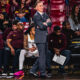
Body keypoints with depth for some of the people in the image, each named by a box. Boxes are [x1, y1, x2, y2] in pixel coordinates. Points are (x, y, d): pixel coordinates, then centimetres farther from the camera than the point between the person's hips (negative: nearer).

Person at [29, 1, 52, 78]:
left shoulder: (45, 14, 16)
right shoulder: (36, 16, -10)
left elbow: (50, 23, 5)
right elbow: (41, 26, -19)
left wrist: (44, 24, -12)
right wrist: (46, 23, -3)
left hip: (45, 38, 8)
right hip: (40, 38, -8)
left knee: (43, 55, 11)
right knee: (42, 55, -6)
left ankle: (33, 70, 17)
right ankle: (42, 73, 1)